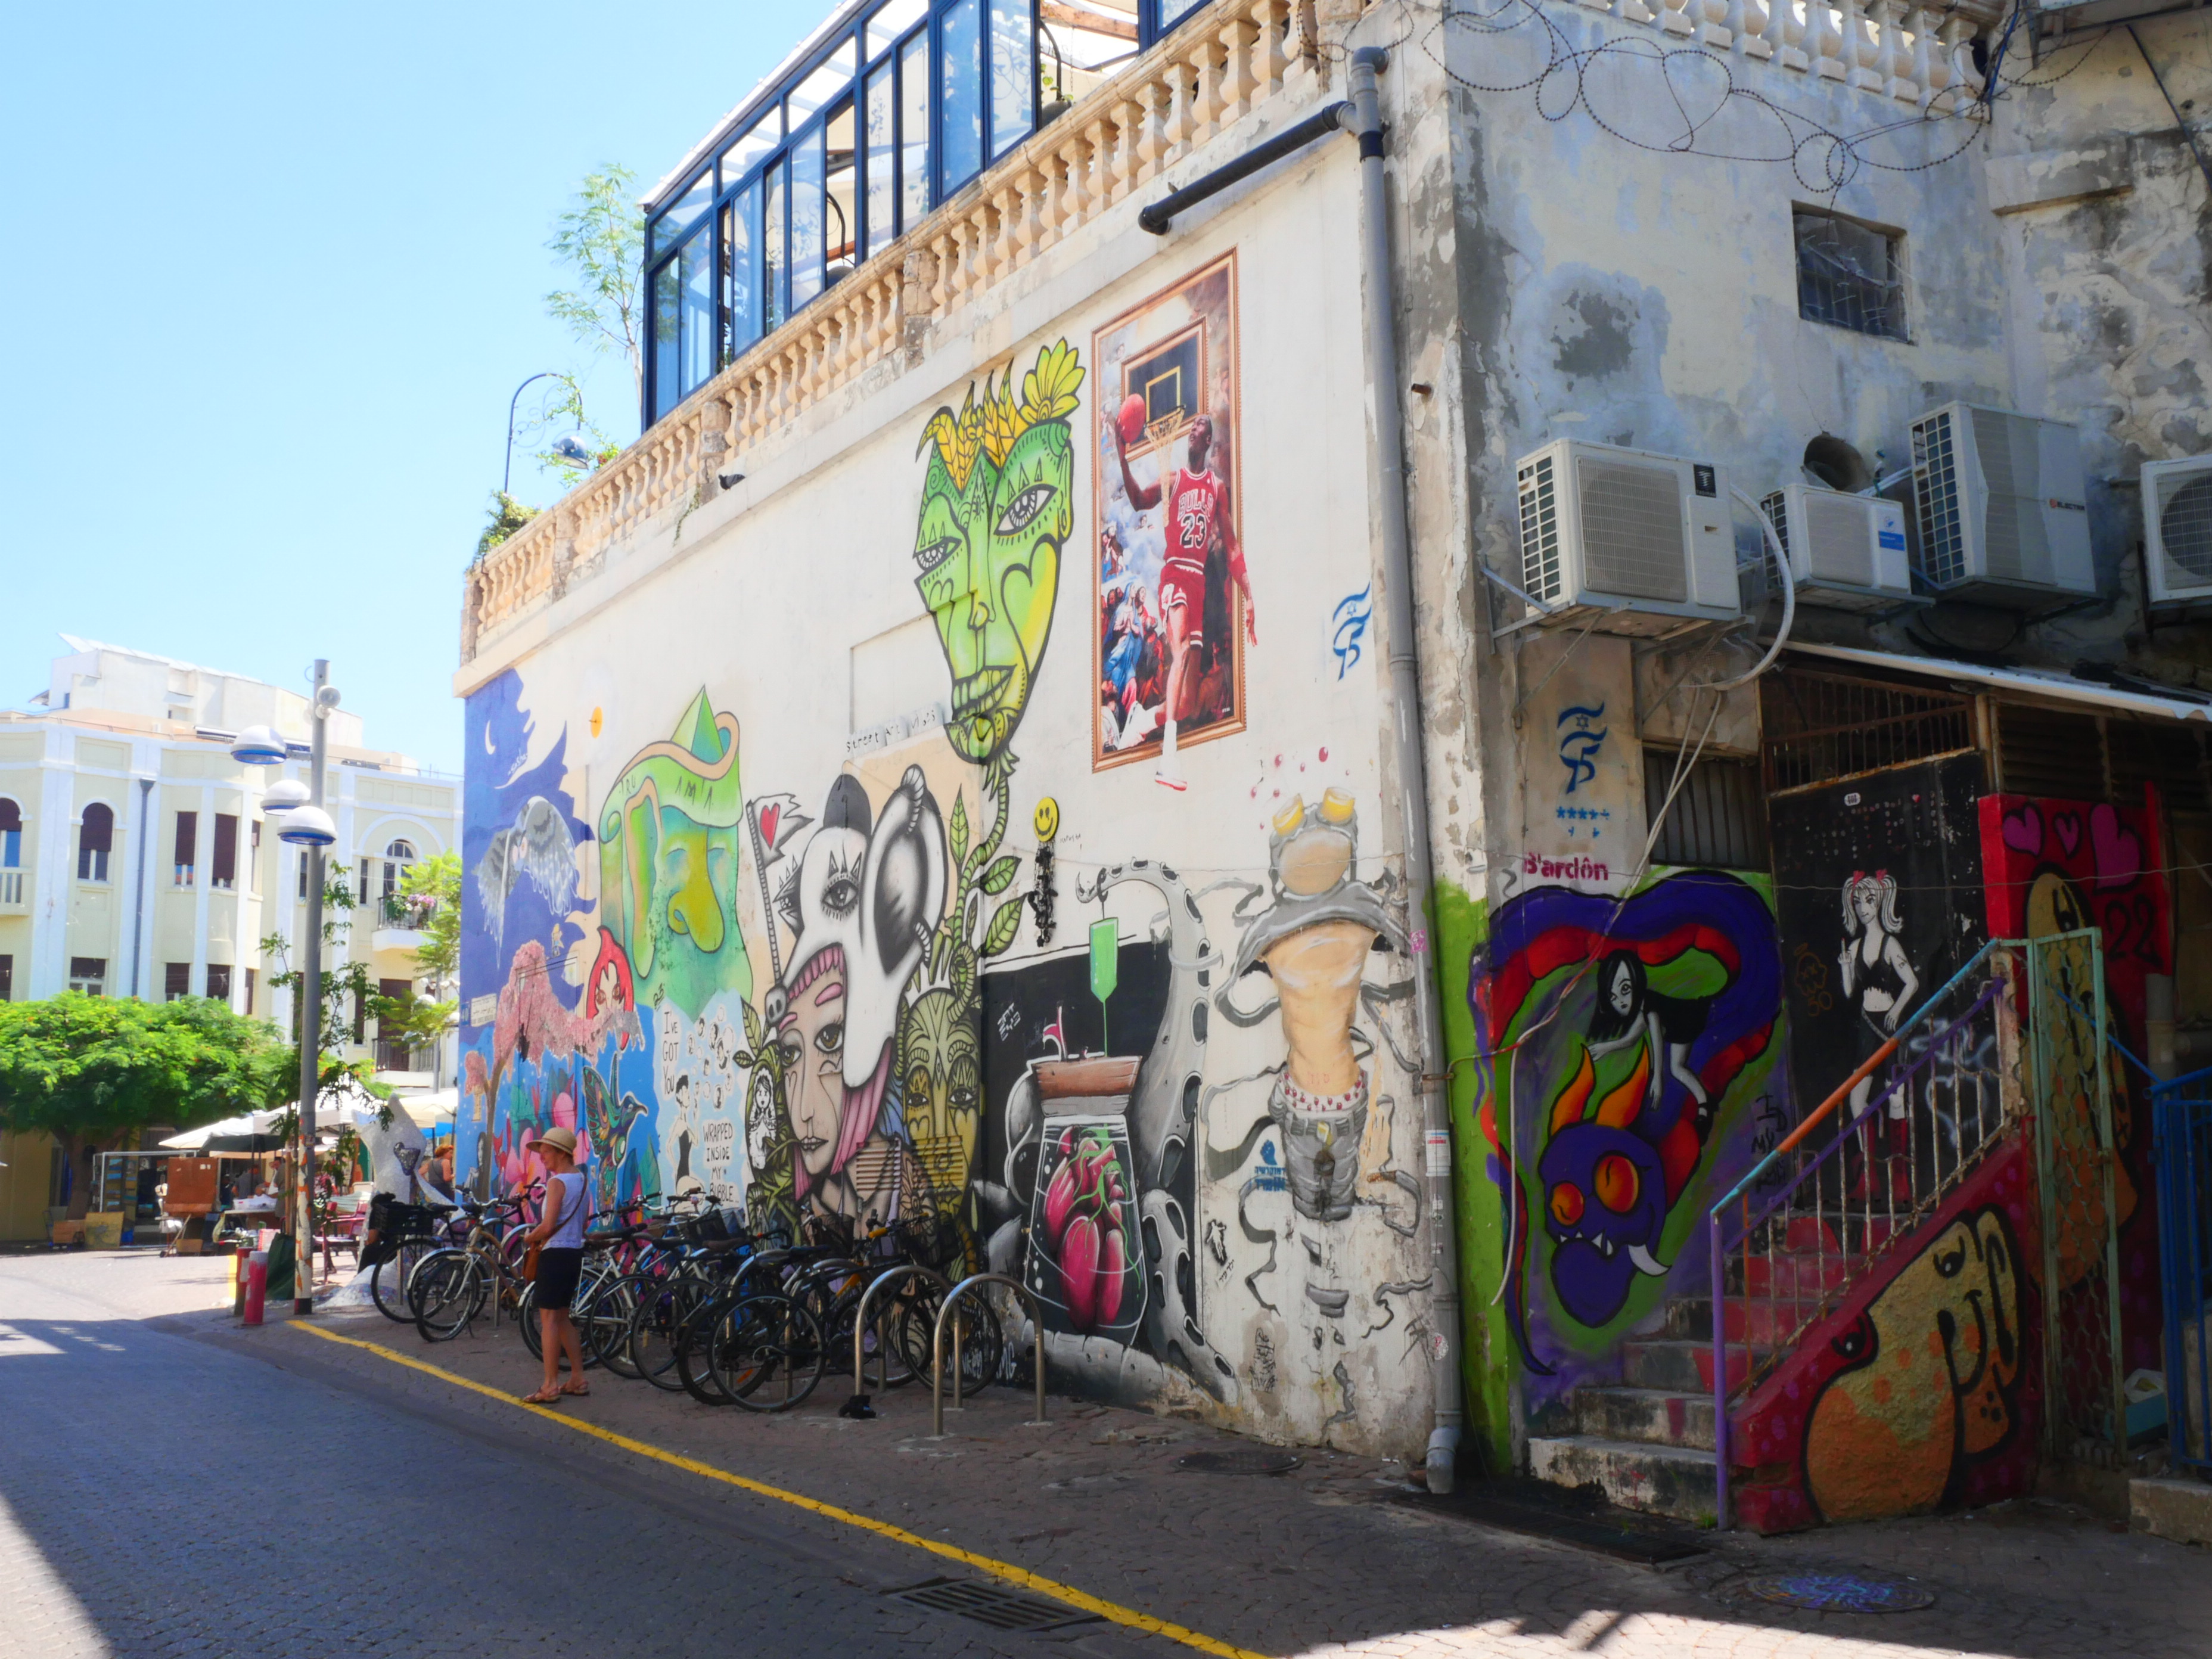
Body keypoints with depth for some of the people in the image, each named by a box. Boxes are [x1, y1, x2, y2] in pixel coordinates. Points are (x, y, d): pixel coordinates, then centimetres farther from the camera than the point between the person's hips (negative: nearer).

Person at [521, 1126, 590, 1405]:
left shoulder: (556, 1182, -14)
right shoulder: (581, 1181, 13)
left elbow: (547, 1226, -22)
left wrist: (528, 1237, -3)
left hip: (556, 1254, -9)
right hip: (575, 1253, 9)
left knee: (549, 1319, -5)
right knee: (562, 1318, 16)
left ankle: (550, 1386, -6)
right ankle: (577, 1379, 17)